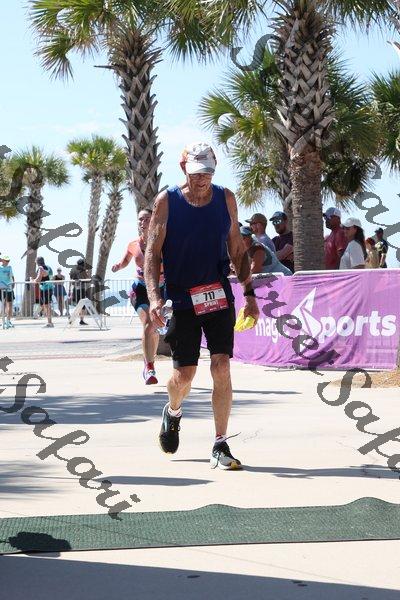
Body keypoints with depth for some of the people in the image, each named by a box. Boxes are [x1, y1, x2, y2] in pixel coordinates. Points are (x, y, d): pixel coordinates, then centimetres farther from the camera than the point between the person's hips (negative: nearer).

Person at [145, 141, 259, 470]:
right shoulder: (166, 201, -5)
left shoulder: (226, 198, 3)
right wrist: (154, 296, -16)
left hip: (219, 296, 2)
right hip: (181, 299, -2)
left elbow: (237, 249, 11)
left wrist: (250, 294, 6)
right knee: (184, 374, 2)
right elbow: (153, 252, -4)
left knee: (222, 367, -8)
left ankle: (220, 447, 1)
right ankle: (173, 412, 38)